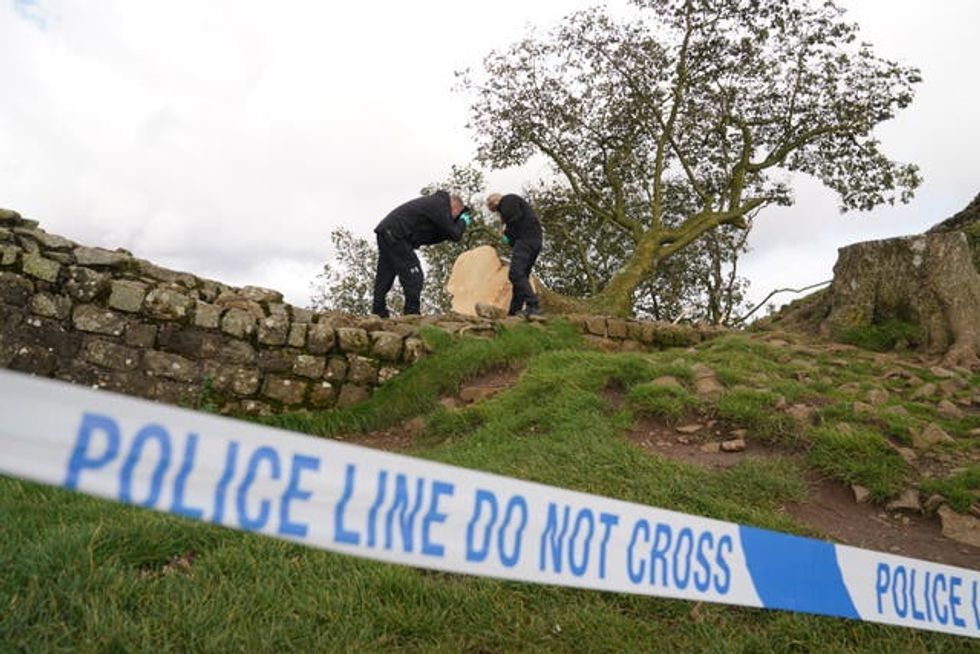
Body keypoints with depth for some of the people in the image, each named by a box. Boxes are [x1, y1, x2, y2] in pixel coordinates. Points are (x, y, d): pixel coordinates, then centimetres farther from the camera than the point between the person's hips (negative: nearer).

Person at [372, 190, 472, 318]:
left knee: (384, 277, 12)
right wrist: (463, 222, 11)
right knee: (414, 276, -7)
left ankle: (378, 313, 16)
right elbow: (455, 234, -9)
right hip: (394, 234, -10)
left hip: (386, 230, 10)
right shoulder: (441, 205, -7)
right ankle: (412, 314, -7)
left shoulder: (433, 202, 23)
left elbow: (428, 238, 22)